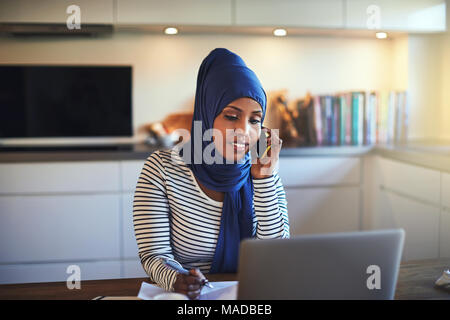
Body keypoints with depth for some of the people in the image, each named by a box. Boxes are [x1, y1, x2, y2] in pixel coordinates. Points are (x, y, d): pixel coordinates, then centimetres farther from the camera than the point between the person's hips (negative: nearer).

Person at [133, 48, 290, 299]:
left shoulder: (265, 174, -1)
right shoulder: (163, 169, -8)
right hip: (186, 298, 0)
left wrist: (265, 179, -12)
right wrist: (175, 280, -29)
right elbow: (154, 254, -9)